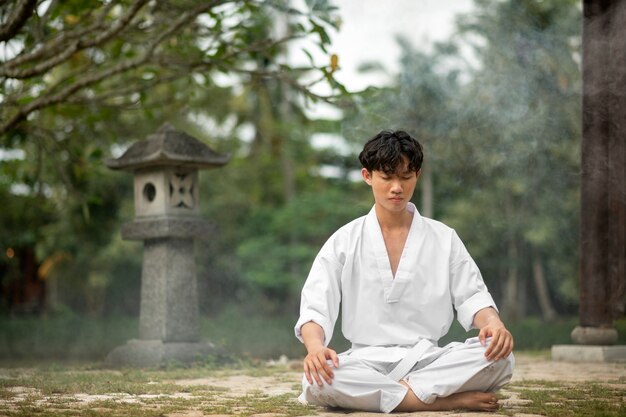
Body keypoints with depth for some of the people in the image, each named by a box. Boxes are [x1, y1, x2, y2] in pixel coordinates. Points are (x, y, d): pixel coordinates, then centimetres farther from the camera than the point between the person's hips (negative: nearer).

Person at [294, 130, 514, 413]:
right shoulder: (345, 241, 5)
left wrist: (493, 323, -20)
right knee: (316, 377, -35)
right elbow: (315, 306, -4)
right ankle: (450, 399, -28)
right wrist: (314, 345, -27)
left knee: (500, 357, -26)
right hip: (367, 362, -1)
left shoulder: (443, 238, 10)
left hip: (428, 359, 1)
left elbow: (470, 295, 5)